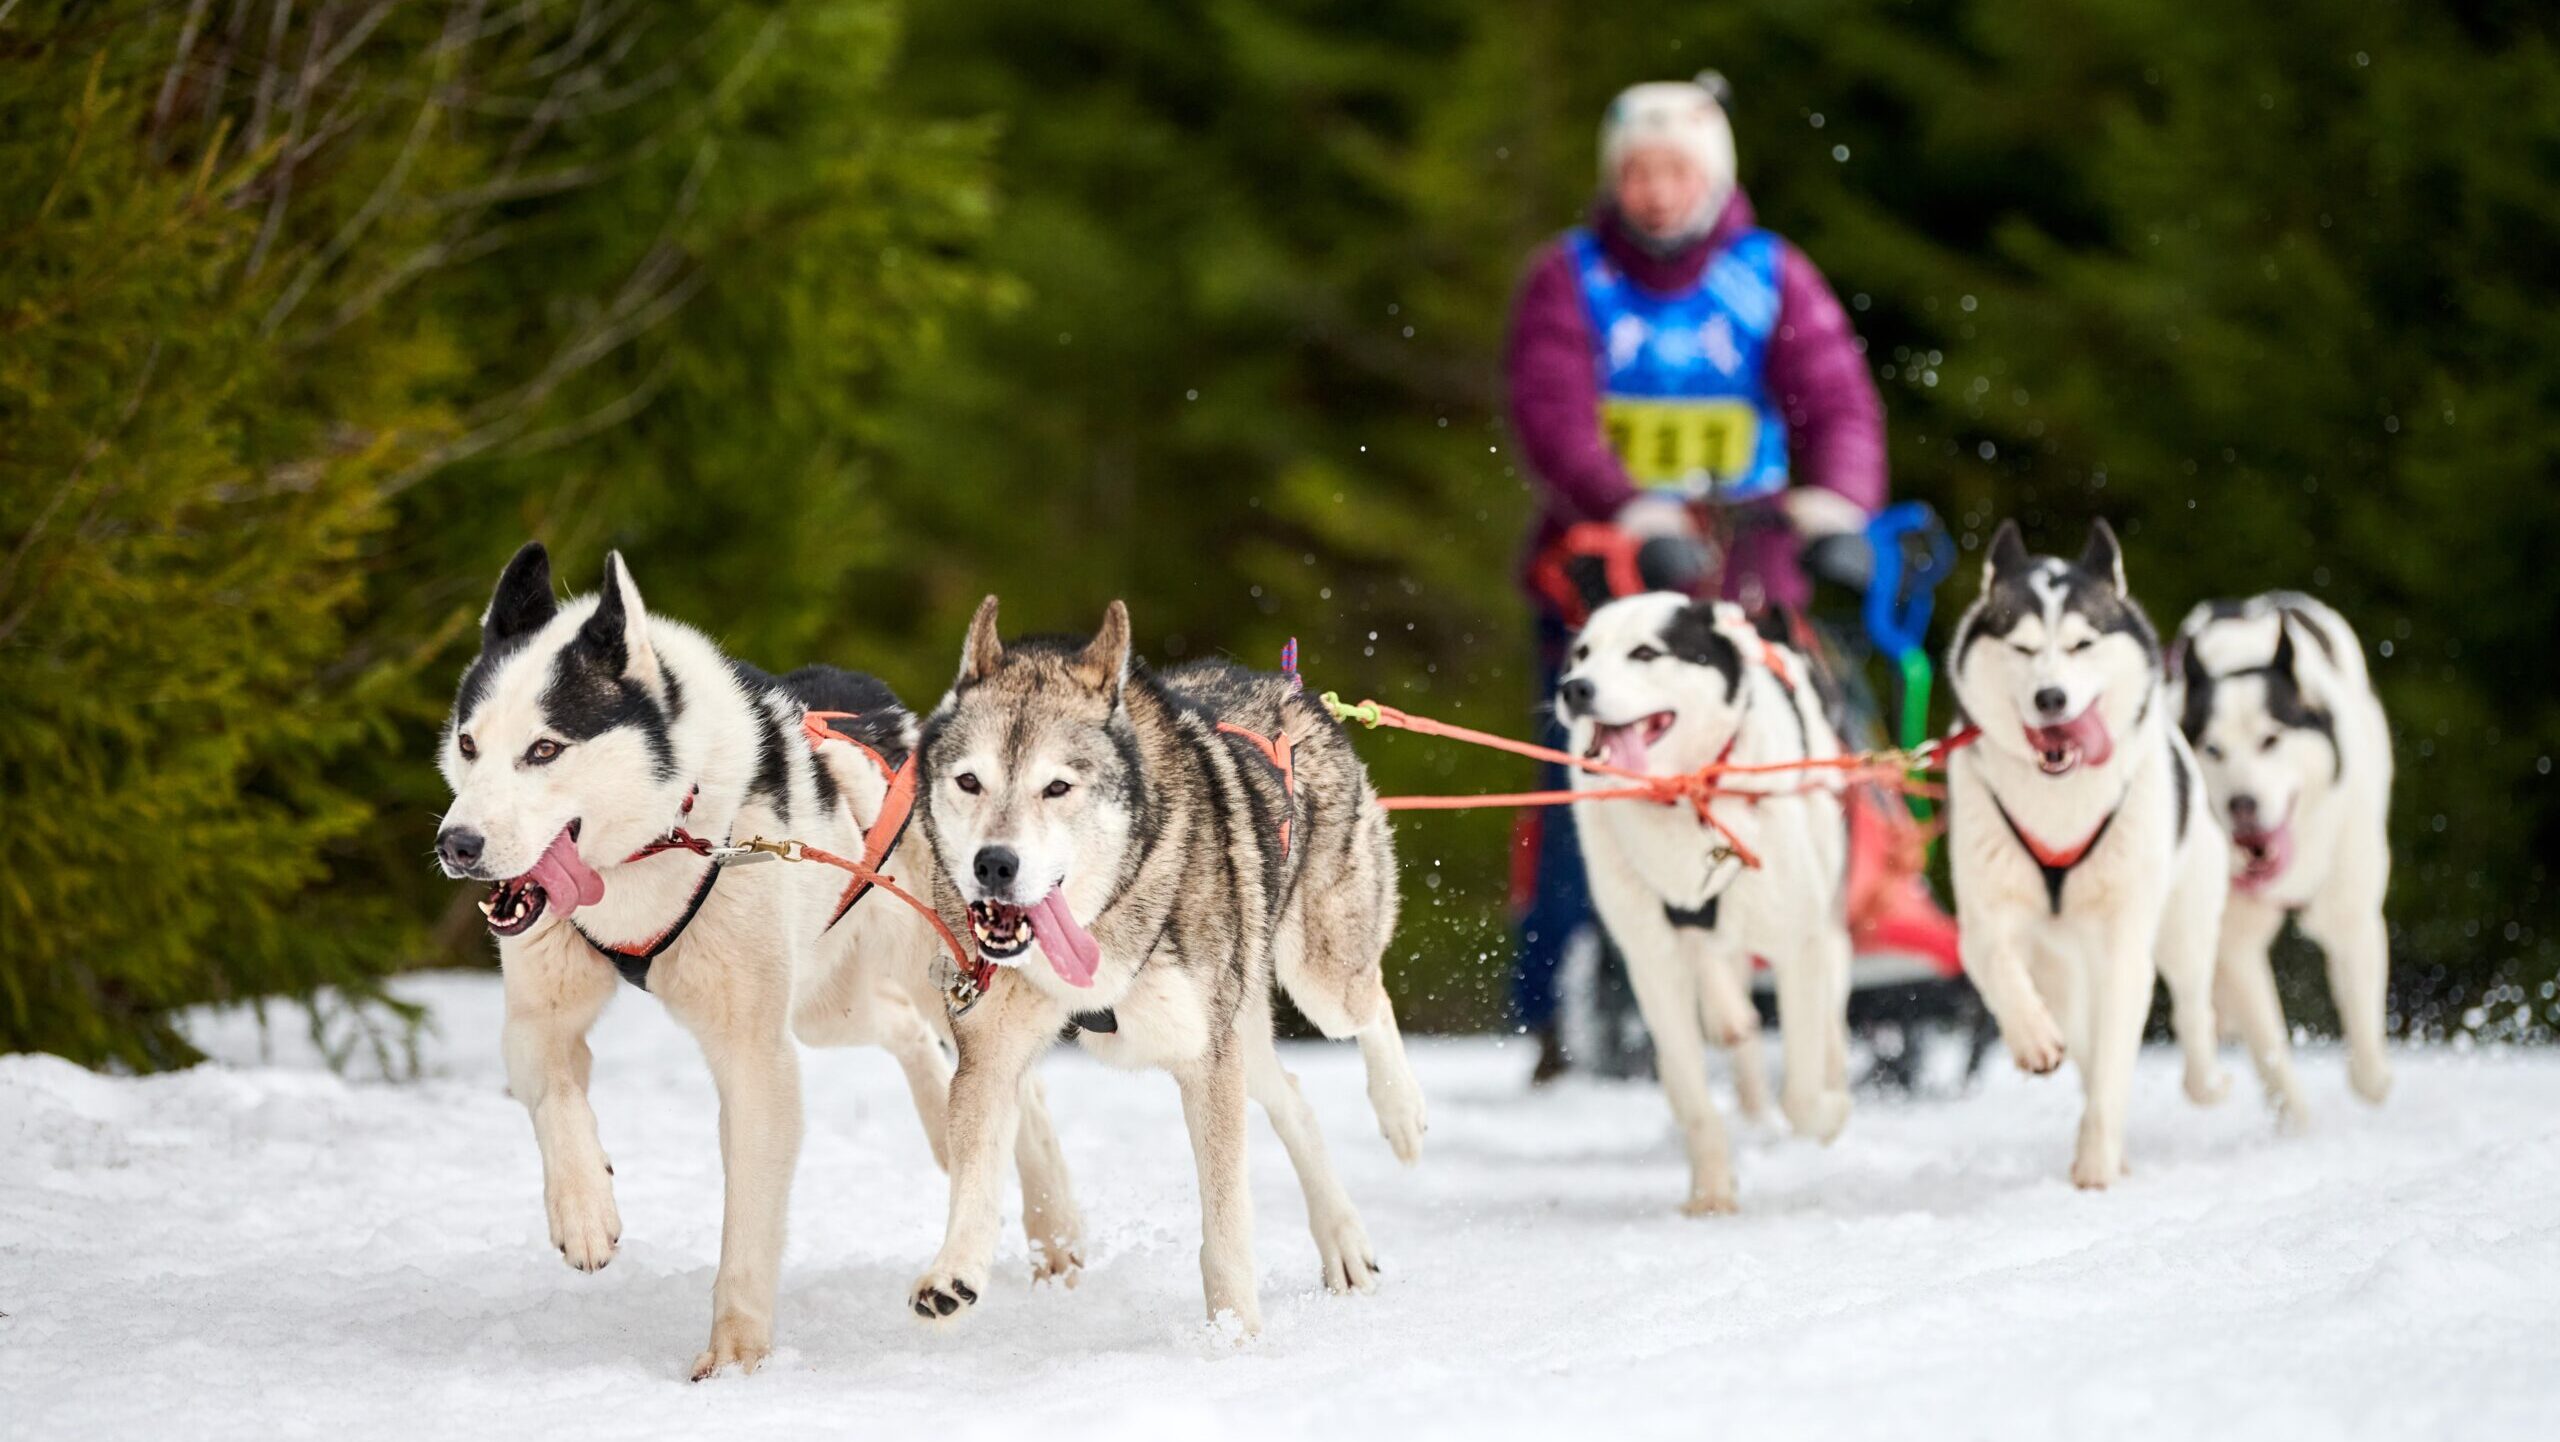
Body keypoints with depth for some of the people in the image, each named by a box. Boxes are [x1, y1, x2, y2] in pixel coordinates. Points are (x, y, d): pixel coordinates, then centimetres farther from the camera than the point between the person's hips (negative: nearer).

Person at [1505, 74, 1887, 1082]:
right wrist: (1635, 514, -27)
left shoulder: (1772, 280, 7)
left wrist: (1835, 499, -27)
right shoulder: (1569, 281, 4)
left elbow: (1837, 401, -6)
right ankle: (1557, 1019, -5)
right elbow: (1553, 416, -11)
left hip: (1745, 568, 1)